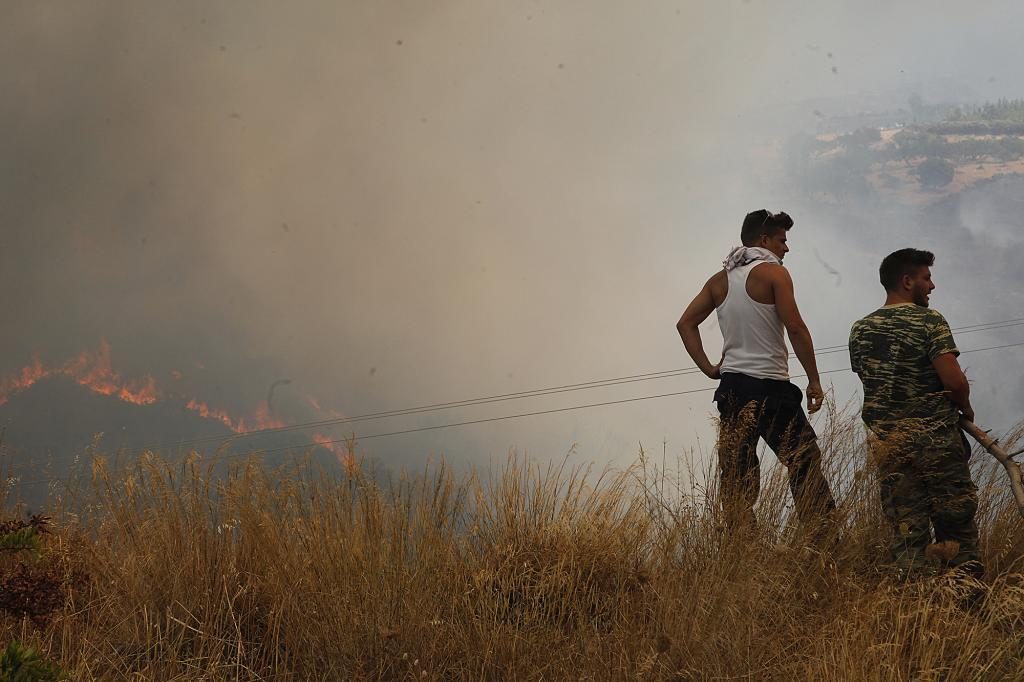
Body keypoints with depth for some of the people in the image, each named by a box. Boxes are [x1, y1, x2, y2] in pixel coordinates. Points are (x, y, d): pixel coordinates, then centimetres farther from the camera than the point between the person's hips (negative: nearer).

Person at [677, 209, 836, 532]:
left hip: (731, 385, 6)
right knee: (804, 463, -1)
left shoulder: (719, 280, 13)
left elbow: (685, 323, 13)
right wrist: (814, 380, -8)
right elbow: (795, 327, -13)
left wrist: (709, 368, 11)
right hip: (770, 385, -6)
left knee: (736, 475, 6)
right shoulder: (773, 272, -5)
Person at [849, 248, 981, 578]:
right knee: (959, 533, 2)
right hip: (936, 437, -4)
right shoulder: (929, 320, -8)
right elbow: (955, 381, -15)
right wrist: (965, 409, 4)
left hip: (886, 444, 4)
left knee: (906, 532, 5)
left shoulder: (859, 330, 10)